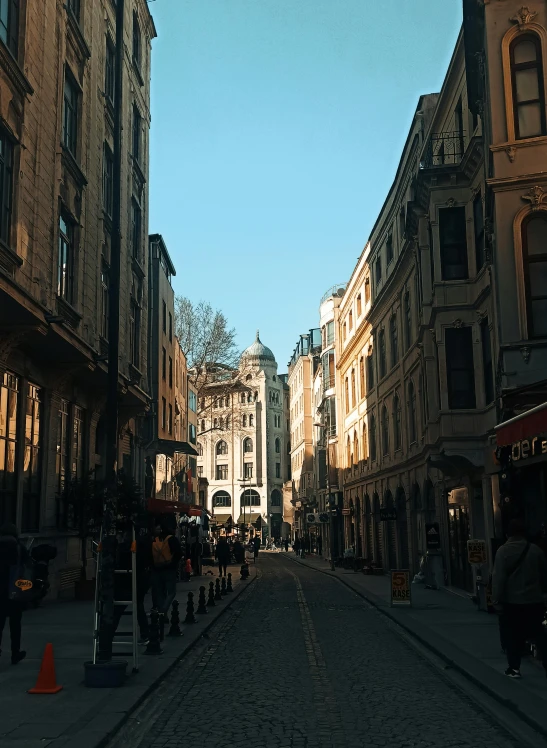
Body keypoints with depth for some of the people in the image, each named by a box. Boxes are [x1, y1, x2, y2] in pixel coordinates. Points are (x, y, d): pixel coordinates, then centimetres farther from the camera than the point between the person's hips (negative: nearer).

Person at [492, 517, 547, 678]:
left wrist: (497, 601, -7)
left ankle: (514, 668, 12)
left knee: (513, 636, 9)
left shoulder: (503, 551, -10)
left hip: (512, 602, -3)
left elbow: (498, 578, -13)